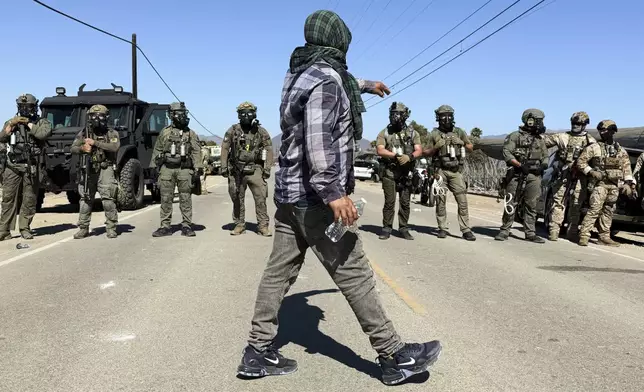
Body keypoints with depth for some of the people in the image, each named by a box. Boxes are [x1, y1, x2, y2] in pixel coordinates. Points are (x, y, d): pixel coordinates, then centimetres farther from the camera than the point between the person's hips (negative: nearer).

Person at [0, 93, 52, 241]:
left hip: (32, 167, -2)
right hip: (13, 166, 2)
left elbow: (44, 134, -14)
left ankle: (25, 228, 12)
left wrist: (28, 124, -7)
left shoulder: (42, 122, 8)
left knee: (29, 199, 2)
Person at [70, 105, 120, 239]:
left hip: (105, 169, -3)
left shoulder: (112, 133, 4)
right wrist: (82, 148, -18)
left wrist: (95, 143, -18)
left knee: (108, 200, -10)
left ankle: (111, 228, -1)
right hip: (88, 170, 3)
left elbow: (115, 147, -15)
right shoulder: (83, 133, 12)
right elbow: (73, 148, 5)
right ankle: (83, 228, 16)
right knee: (85, 200, 6)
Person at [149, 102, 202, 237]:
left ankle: (186, 226, 8)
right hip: (167, 169, 1)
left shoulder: (191, 133, 7)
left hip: (184, 169, -1)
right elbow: (157, 150, 11)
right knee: (166, 199, 2)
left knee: (185, 199, 1)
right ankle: (165, 227, 9)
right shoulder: (165, 132, 9)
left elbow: (196, 152, 1)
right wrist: (153, 167, 5)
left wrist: (198, 168, -9)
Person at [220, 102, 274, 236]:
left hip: (255, 169, -1)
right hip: (236, 170, 1)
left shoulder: (261, 131, 3)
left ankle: (263, 226, -1)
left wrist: (267, 168, -7)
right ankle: (239, 225, 19)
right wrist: (224, 167, -2)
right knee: (237, 199, 8)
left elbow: (269, 149, 1)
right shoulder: (232, 131, 3)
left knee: (261, 198, -7)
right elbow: (225, 148, 4)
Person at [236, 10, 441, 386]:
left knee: (280, 271, 10)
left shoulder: (302, 73, 15)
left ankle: (258, 352, 17)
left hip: (290, 192, 10)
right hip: (314, 196, -9)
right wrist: (334, 194, -28)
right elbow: (318, 140, -26)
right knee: (354, 273, -3)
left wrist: (366, 85, 51)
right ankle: (394, 355, 8)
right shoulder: (326, 78, -14)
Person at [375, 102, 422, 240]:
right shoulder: (384, 133, 5)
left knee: (405, 202, 4)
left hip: (407, 173, 2)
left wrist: (410, 157, -20)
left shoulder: (412, 133, 10)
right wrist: (396, 156, -18)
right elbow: (380, 150, -8)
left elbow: (419, 151, 1)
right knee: (389, 202, -2)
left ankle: (404, 228, 12)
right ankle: (386, 228, 6)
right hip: (390, 172, -1)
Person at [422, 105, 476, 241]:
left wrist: (462, 143, -4)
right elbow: (426, 153, 9)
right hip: (440, 170, -1)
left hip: (456, 171, 1)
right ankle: (442, 228, 11)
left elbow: (471, 148, 15)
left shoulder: (459, 132, 9)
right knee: (440, 200, 2)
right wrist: (436, 147, -10)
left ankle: (466, 230, -4)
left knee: (462, 200, -6)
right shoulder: (434, 134, 6)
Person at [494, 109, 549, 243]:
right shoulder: (515, 136, -1)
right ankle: (504, 231, 6)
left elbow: (545, 156, 21)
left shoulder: (540, 139, 17)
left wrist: (543, 165, -1)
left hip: (534, 176, 5)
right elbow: (506, 153, -10)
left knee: (531, 206, 6)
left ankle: (530, 233, 12)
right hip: (517, 175, -5)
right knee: (511, 204, -2)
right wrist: (520, 165, -20)